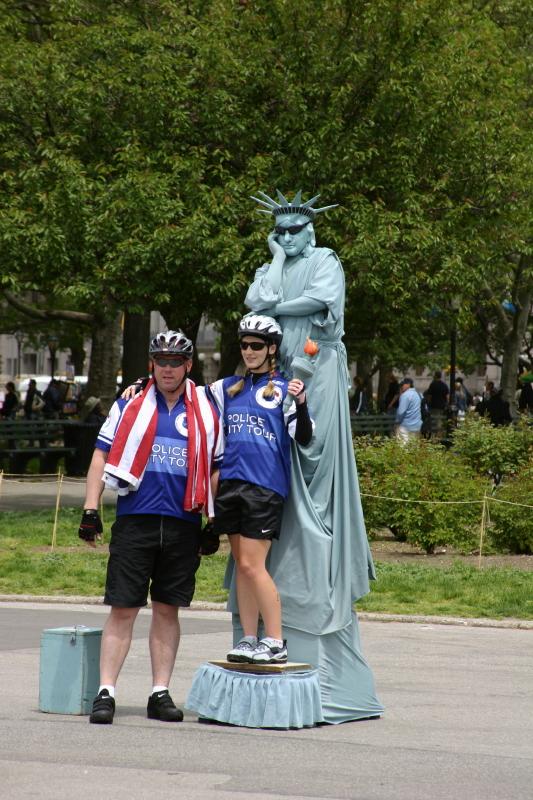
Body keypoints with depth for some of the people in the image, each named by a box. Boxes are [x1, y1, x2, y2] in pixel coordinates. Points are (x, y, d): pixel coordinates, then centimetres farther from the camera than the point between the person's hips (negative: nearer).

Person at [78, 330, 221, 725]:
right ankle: (106, 692, 0)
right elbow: (103, 455, 7)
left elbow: (214, 469, 15)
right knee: (122, 609, -3)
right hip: (134, 520, -1)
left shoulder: (205, 412, 10)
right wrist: (90, 509, 0)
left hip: (183, 525, 2)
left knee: (167, 610, 7)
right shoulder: (130, 405, 6)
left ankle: (161, 693, 13)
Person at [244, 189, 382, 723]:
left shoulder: (325, 263, 7)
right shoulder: (271, 269, 19)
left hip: (316, 375, -5)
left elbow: (320, 299, -13)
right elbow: (257, 302, -1)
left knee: (315, 477, -11)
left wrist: (276, 307, -2)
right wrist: (276, 258, 5)